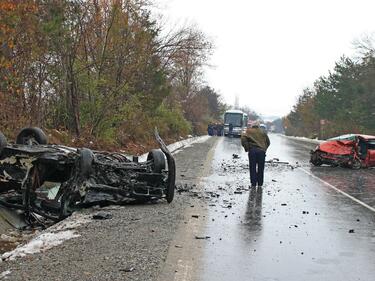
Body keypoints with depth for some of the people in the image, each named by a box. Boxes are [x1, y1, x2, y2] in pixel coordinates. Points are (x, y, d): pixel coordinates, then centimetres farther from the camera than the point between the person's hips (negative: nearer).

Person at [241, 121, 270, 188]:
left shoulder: (249, 131, 11)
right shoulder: (263, 132, 18)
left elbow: (243, 138, -6)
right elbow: (268, 142, 18)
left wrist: (246, 148, -1)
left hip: (252, 150, -2)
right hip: (261, 151, 2)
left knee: (252, 168, 4)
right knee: (260, 168, 9)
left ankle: (253, 184, 1)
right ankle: (260, 184, 10)